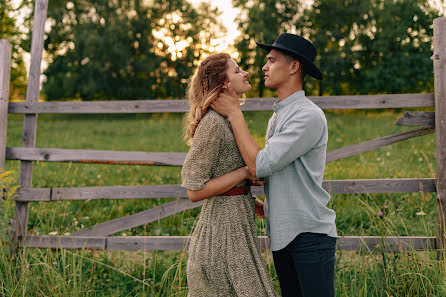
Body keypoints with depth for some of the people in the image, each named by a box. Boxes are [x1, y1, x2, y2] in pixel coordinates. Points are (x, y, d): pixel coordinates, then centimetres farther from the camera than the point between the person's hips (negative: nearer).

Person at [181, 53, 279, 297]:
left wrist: (252, 202, 11)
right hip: (224, 233, -10)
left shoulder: (227, 120, 14)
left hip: (236, 229, 10)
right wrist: (245, 172, -15)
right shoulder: (212, 123, -16)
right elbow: (195, 190, -19)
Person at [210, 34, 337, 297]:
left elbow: (260, 166, -19)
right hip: (282, 234, 9)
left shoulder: (309, 116, -14)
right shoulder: (277, 117, 16)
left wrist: (234, 113, -12)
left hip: (310, 235, -9)